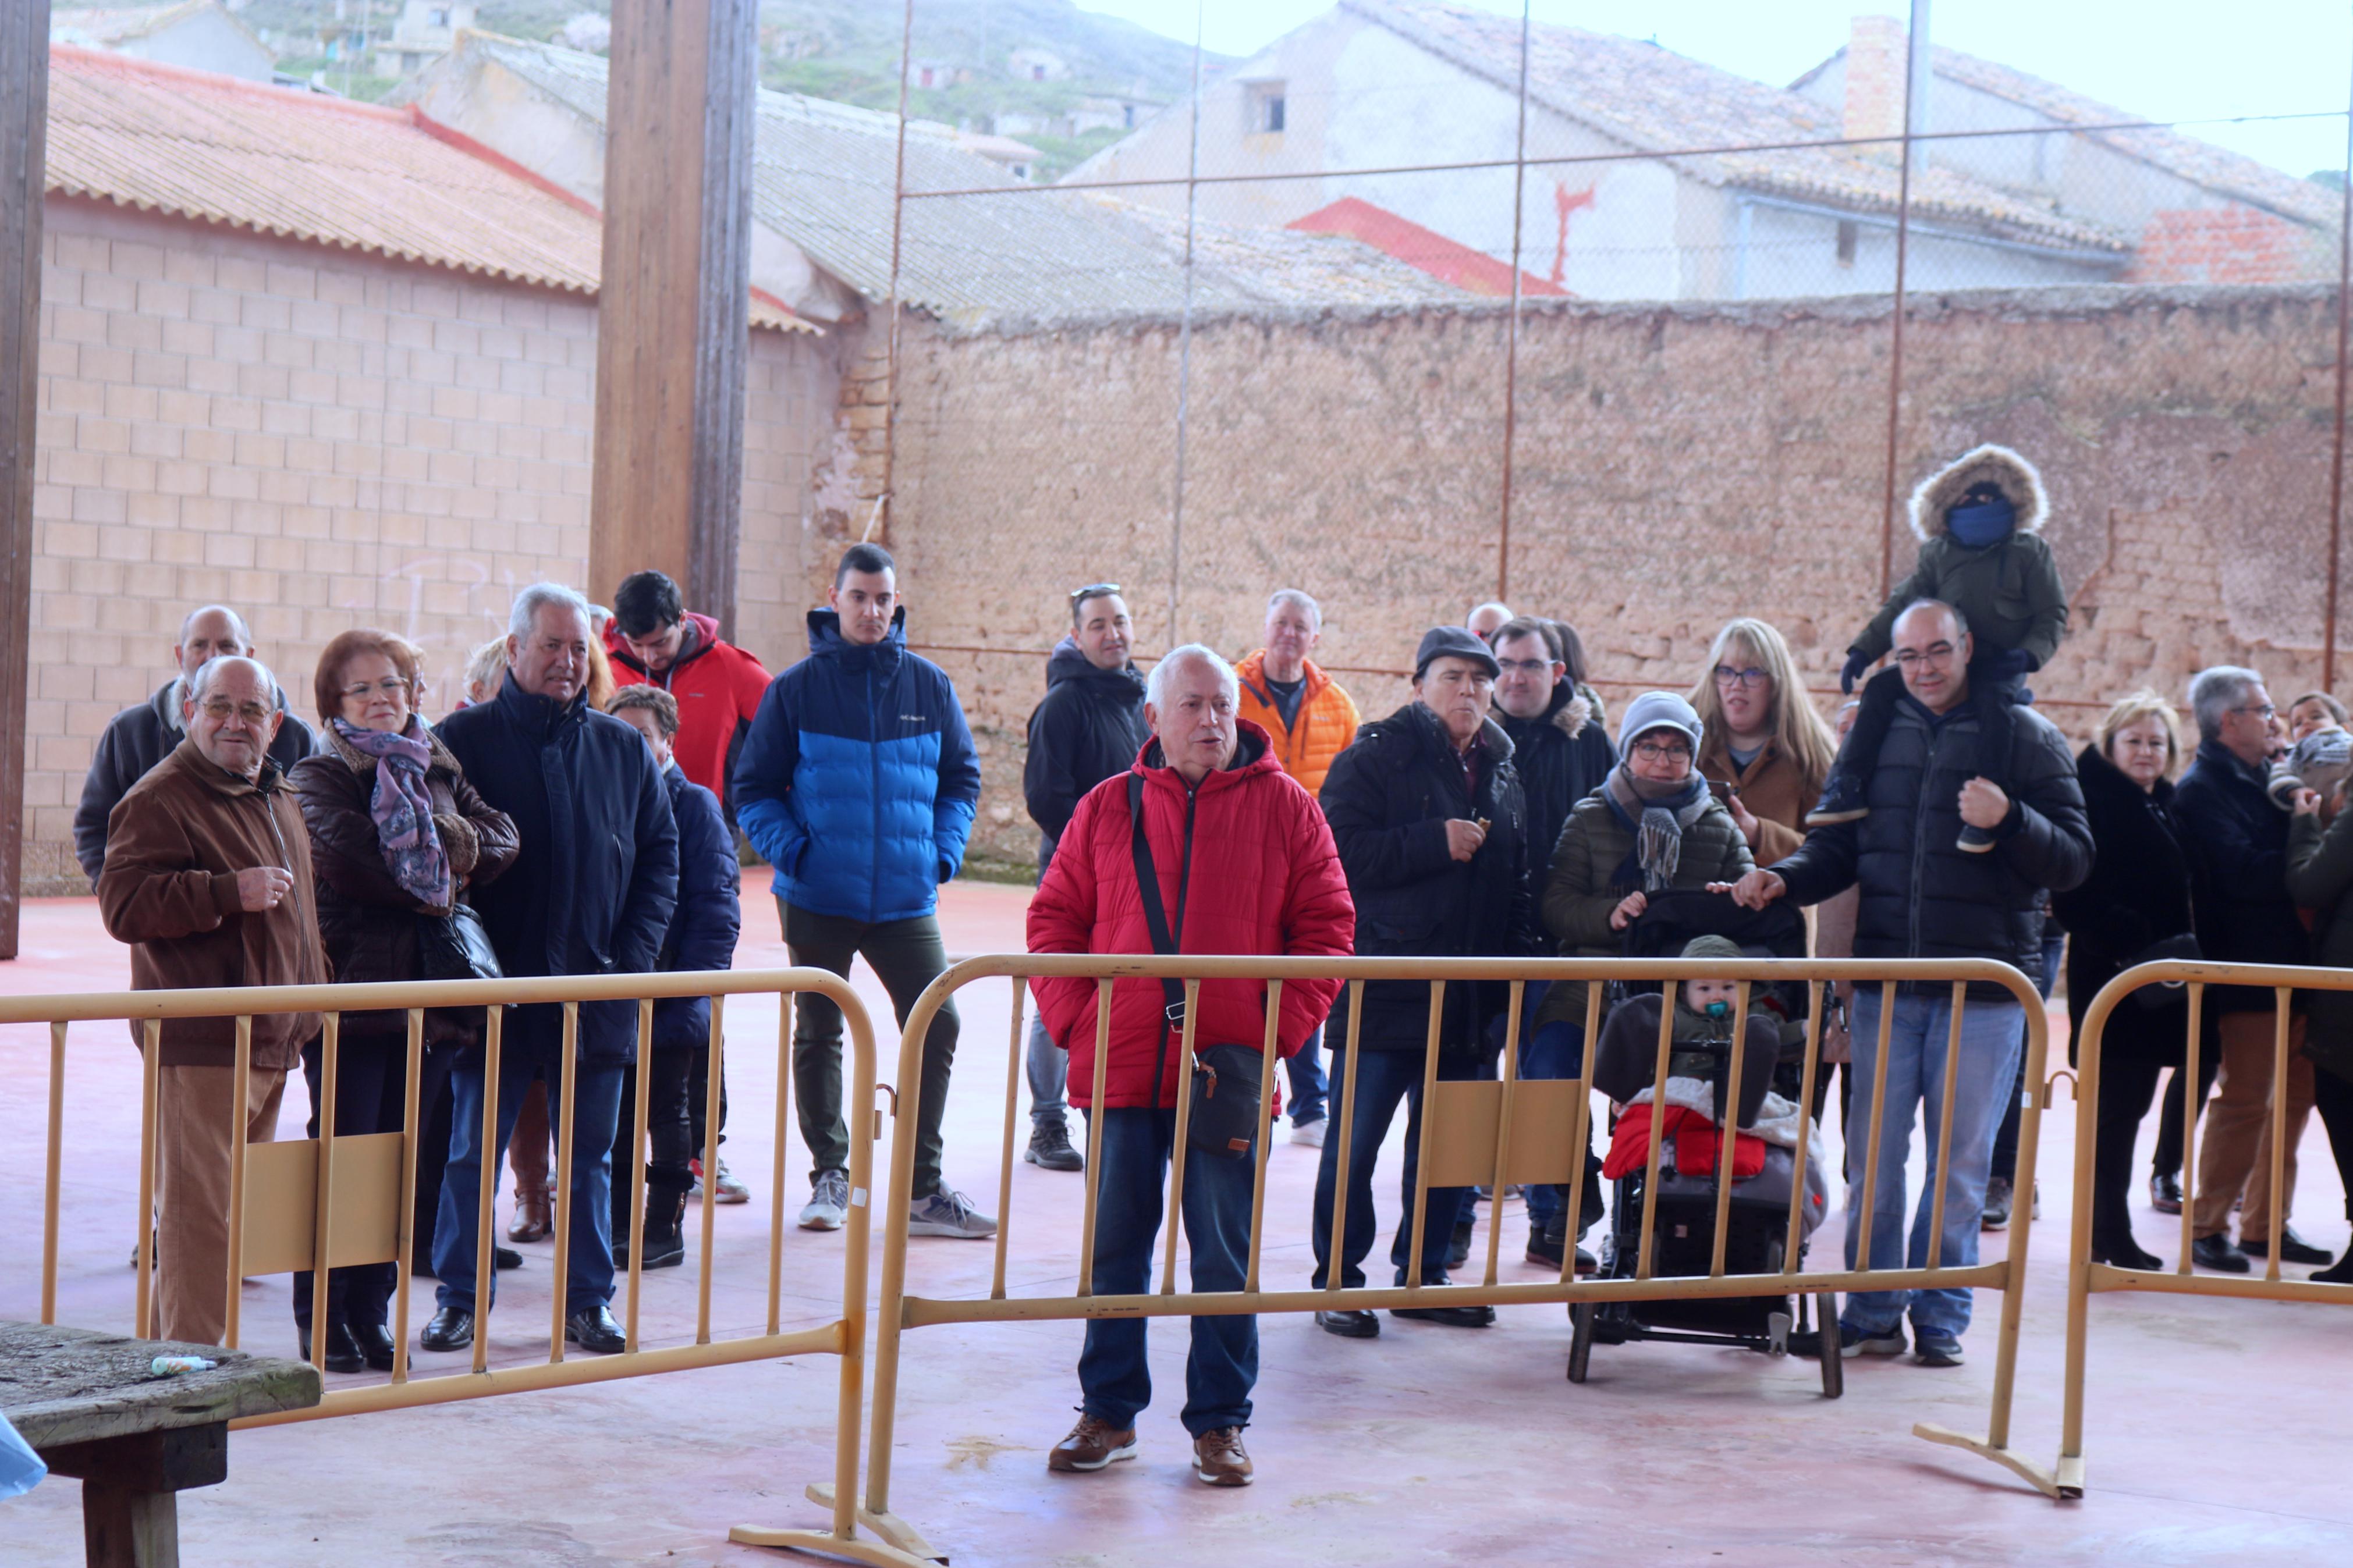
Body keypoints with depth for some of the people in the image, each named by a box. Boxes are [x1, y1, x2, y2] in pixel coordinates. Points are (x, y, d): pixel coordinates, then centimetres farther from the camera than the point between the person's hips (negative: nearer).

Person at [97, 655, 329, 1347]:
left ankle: (213, 1345, 23)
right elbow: (122, 904, -20)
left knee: (237, 1211, 14)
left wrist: (310, 997, 29)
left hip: (270, 1042, 9)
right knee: (198, 1211, -8)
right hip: (199, 1047, -9)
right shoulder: (159, 798, -10)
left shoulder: (277, 799, 19)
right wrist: (231, 892, -24)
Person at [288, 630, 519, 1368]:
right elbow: (351, 857, -18)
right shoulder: (320, 778, -1)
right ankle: (322, 1317, 8)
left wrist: (442, 853, -10)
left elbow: (500, 837, 7)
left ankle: (371, 1309, 16)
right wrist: (441, 877, -9)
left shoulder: (440, 768, 17)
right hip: (352, 983, -5)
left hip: (430, 988, 5)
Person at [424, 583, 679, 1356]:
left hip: (596, 988, 3)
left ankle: (588, 1301, 19)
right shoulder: (465, 739, -1)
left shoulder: (623, 748, 9)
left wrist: (633, 955, -1)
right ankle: (459, 1299, 14)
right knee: (473, 1150, 4)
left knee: (590, 1154, 9)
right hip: (496, 988, -3)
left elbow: (660, 856, 11)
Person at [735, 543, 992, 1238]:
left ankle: (924, 1187, 7)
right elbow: (754, 789, 2)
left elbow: (960, 778, 13)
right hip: (818, 896, -1)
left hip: (906, 897, 1)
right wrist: (791, 850, -13)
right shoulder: (797, 688, -2)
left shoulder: (929, 685, 4)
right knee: (819, 1031, 8)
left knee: (938, 1023, -4)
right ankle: (829, 1175, 23)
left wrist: (944, 851, -1)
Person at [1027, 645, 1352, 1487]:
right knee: (1115, 1247, 9)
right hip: (1121, 1069, 2)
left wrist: (1281, 1029, -7)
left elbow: (1326, 928, 2)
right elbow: (1054, 920, 9)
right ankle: (1110, 1412, 21)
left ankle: (1219, 1423, 16)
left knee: (1224, 1255, 5)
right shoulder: (1108, 808, 6)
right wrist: (1073, 1019, -3)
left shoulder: (1283, 807, 2)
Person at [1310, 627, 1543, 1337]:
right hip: (1382, 989, -6)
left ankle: (1423, 1273, 23)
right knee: (1356, 1140, -1)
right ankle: (1338, 1279, 9)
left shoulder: (1502, 771, 15)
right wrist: (1435, 844, -18)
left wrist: (1523, 961, 10)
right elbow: (1341, 852, -17)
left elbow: (1517, 883, 21)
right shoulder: (1375, 759, -5)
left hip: (1468, 997, 6)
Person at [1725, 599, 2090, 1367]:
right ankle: (1873, 1313, 13)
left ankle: (1941, 1316, 15)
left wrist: (2008, 820, -21)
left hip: (1985, 991, -3)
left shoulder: (2025, 738, 0)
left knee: (1960, 1159, 4)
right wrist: (1785, 878, -4)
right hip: (1886, 984, 3)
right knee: (1874, 1156, 4)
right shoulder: (1876, 735, 10)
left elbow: (2072, 859, -4)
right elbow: (1839, 846, 14)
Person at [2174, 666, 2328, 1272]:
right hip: (2247, 968, -8)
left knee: (2294, 1095, 12)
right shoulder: (2203, 789, -11)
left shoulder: (2265, 776, 16)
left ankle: (2267, 1223, 20)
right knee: (2244, 1100, -5)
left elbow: (2275, 857, 13)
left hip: (2293, 964, 9)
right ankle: (2208, 1228, 3)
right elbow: (2243, 872, -22)